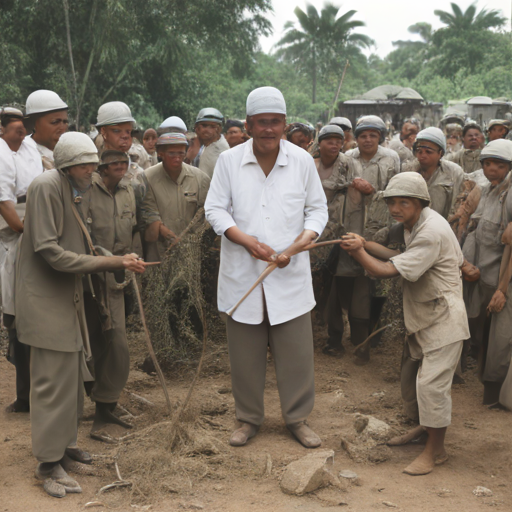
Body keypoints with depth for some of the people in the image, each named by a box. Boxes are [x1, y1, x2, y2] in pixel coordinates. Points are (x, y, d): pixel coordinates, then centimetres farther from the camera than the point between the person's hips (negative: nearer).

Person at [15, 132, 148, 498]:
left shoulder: (70, 190, 12)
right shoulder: (47, 187, -17)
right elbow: (48, 251, -22)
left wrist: (117, 262, 6)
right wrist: (110, 262, -23)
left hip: (67, 297, 9)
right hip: (46, 300, -9)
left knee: (72, 375, 16)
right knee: (54, 379, -5)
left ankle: (64, 441, 31)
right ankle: (49, 464, 4)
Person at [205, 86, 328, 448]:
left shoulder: (302, 160, 1)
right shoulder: (229, 160, 0)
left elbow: (318, 210, 6)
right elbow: (215, 209, 1)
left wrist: (301, 242, -13)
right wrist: (247, 240, -14)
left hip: (290, 274, 0)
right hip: (242, 273, 0)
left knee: (296, 351, 3)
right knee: (245, 353, 9)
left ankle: (298, 418, 22)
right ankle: (249, 418, 26)